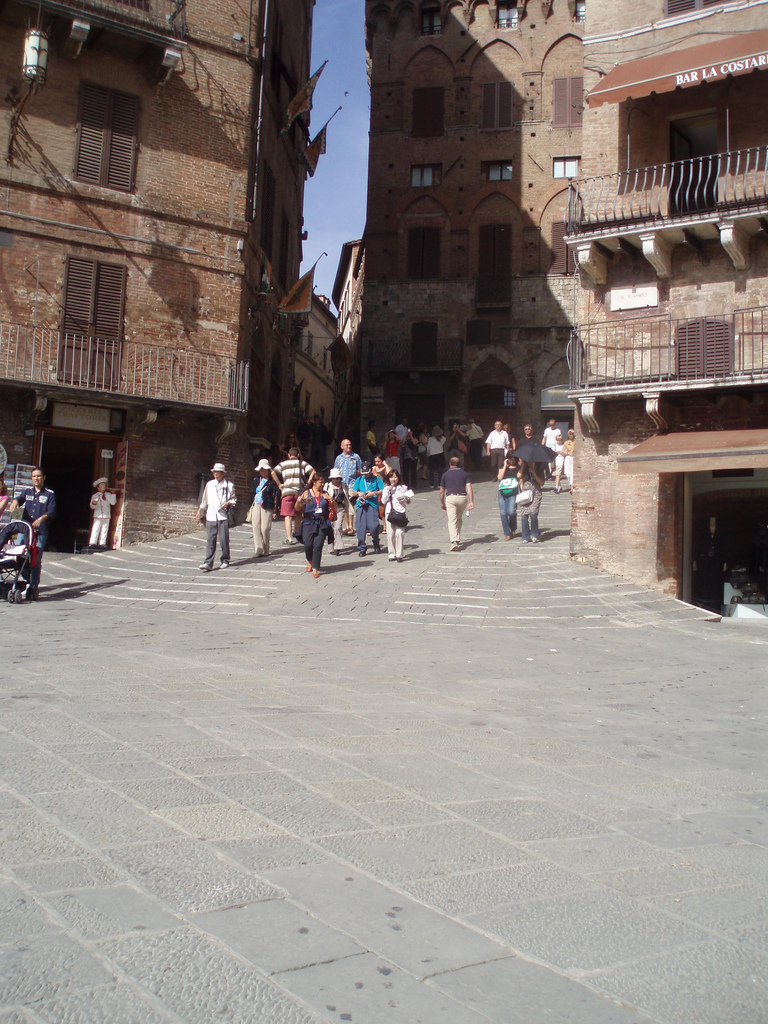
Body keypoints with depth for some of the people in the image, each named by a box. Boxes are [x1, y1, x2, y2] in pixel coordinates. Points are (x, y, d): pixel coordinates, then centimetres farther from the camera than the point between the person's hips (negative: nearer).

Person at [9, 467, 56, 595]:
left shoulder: (49, 494, 6)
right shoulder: (27, 491, 18)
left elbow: (52, 512, -4)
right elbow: (19, 498, 0)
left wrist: (41, 519, -21)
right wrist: (15, 501, -24)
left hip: (40, 531, -3)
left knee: (36, 559, -5)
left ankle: (34, 586, 1)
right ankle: (27, 581, 15)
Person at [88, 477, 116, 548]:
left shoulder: (108, 495, 12)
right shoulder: (95, 496, 4)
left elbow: (113, 502, -1)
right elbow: (92, 506, -2)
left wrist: (113, 493, -3)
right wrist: (94, 503, -24)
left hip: (106, 516, 3)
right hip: (98, 516, -3)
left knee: (104, 531, 5)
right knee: (95, 530, -8)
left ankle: (102, 543, 10)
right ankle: (92, 543, -8)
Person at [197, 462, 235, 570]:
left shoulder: (229, 485, 5)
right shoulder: (209, 484, 12)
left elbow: (233, 499, 10)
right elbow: (205, 500, 20)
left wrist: (228, 503, -9)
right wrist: (200, 511, 21)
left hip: (223, 516, -2)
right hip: (211, 516, 2)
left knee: (224, 539, -4)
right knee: (211, 540, -2)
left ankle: (225, 561, 11)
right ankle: (208, 563, -5)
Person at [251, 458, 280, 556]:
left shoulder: (272, 482, -1)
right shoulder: (256, 481, 16)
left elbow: (276, 496, -4)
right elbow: (253, 493, 19)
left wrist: (275, 510, -9)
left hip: (267, 507, -5)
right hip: (256, 506, 5)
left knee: (265, 529, -6)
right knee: (256, 527, -4)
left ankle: (265, 551, 6)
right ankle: (259, 550, -3)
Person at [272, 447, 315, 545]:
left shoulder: (282, 464, 12)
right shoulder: (302, 463, 13)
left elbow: (273, 473, -4)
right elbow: (313, 472, -2)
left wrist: (279, 484, 1)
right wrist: (308, 482, 4)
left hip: (287, 492, -1)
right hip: (300, 492, 1)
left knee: (288, 516, -3)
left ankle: (289, 538, -12)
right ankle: (297, 535, 27)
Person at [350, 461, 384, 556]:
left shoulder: (376, 479, 10)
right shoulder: (359, 480, 19)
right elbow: (352, 493, 19)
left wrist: (373, 493, -10)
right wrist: (358, 493, -2)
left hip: (372, 505, -3)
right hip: (361, 505, 3)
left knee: (373, 526, -13)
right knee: (360, 527, -4)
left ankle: (376, 544, 14)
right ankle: (362, 548, 5)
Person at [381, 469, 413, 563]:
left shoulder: (403, 488, 9)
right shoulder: (386, 489, 13)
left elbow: (408, 502, 12)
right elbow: (383, 501, 3)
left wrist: (407, 500, -10)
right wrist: (388, 491, -3)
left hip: (400, 512, -2)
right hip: (389, 512, 2)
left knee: (399, 533, -9)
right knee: (390, 534, 0)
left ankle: (399, 555, -5)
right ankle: (392, 554, 8)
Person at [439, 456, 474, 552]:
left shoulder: (445, 474, 10)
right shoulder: (464, 474, 13)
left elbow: (441, 491, 11)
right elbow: (469, 488, 0)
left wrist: (442, 503, 22)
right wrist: (471, 501, -3)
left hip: (450, 498, -3)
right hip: (463, 497, 3)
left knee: (452, 520, -9)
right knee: (459, 519, 22)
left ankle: (454, 541, -24)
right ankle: (457, 538, 30)